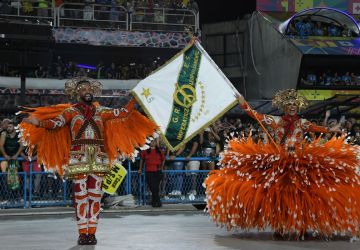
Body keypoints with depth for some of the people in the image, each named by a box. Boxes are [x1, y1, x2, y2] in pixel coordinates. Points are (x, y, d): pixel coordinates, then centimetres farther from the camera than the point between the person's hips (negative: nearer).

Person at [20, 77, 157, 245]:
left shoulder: (100, 111, 15)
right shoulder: (71, 111, 5)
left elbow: (123, 113, 15)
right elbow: (55, 122, -10)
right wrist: (38, 122, -28)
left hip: (98, 157, 3)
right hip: (79, 157, -3)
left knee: (95, 195, 1)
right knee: (80, 194, -4)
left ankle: (91, 233, 7)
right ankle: (82, 233, 1)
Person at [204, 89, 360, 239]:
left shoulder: (302, 123, 11)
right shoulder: (276, 121, 9)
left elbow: (316, 128, -2)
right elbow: (257, 116, 5)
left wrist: (329, 130, -14)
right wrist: (244, 105, -1)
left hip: (299, 165, 0)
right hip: (278, 164, 0)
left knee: (298, 194, -7)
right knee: (279, 193, -2)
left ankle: (299, 227, -3)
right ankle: (280, 227, 3)